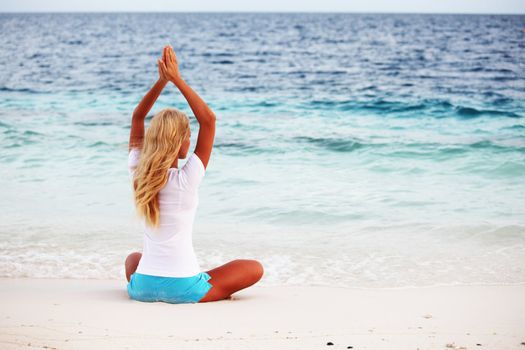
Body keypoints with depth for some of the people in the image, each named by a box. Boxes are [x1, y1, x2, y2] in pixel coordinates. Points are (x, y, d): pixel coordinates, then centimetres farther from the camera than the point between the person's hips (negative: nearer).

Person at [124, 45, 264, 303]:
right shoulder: (186, 180, -16)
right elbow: (209, 119, -14)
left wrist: (162, 80, -1)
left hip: (142, 287, 5)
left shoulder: (138, 174, -3)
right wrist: (176, 79, -12)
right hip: (182, 288, -5)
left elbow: (137, 117, 8)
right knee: (254, 268, 11)